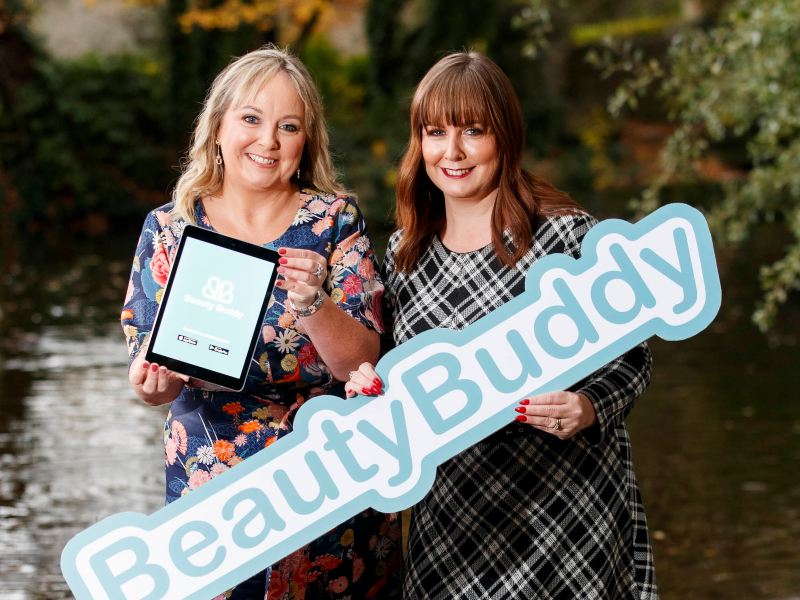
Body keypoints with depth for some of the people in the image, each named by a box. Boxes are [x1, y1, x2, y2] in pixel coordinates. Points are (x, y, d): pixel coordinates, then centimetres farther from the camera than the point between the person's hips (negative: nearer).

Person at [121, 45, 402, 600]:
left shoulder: (336, 220, -3)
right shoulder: (169, 230, 0)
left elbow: (363, 363, -11)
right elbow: (149, 382, 0)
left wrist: (312, 304, -30)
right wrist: (157, 381, -23)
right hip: (209, 495, 1)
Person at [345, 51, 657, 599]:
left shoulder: (567, 235, -9)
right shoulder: (403, 254, 7)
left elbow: (631, 359, -4)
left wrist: (588, 407, -23)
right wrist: (374, 387, -3)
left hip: (565, 511, -4)